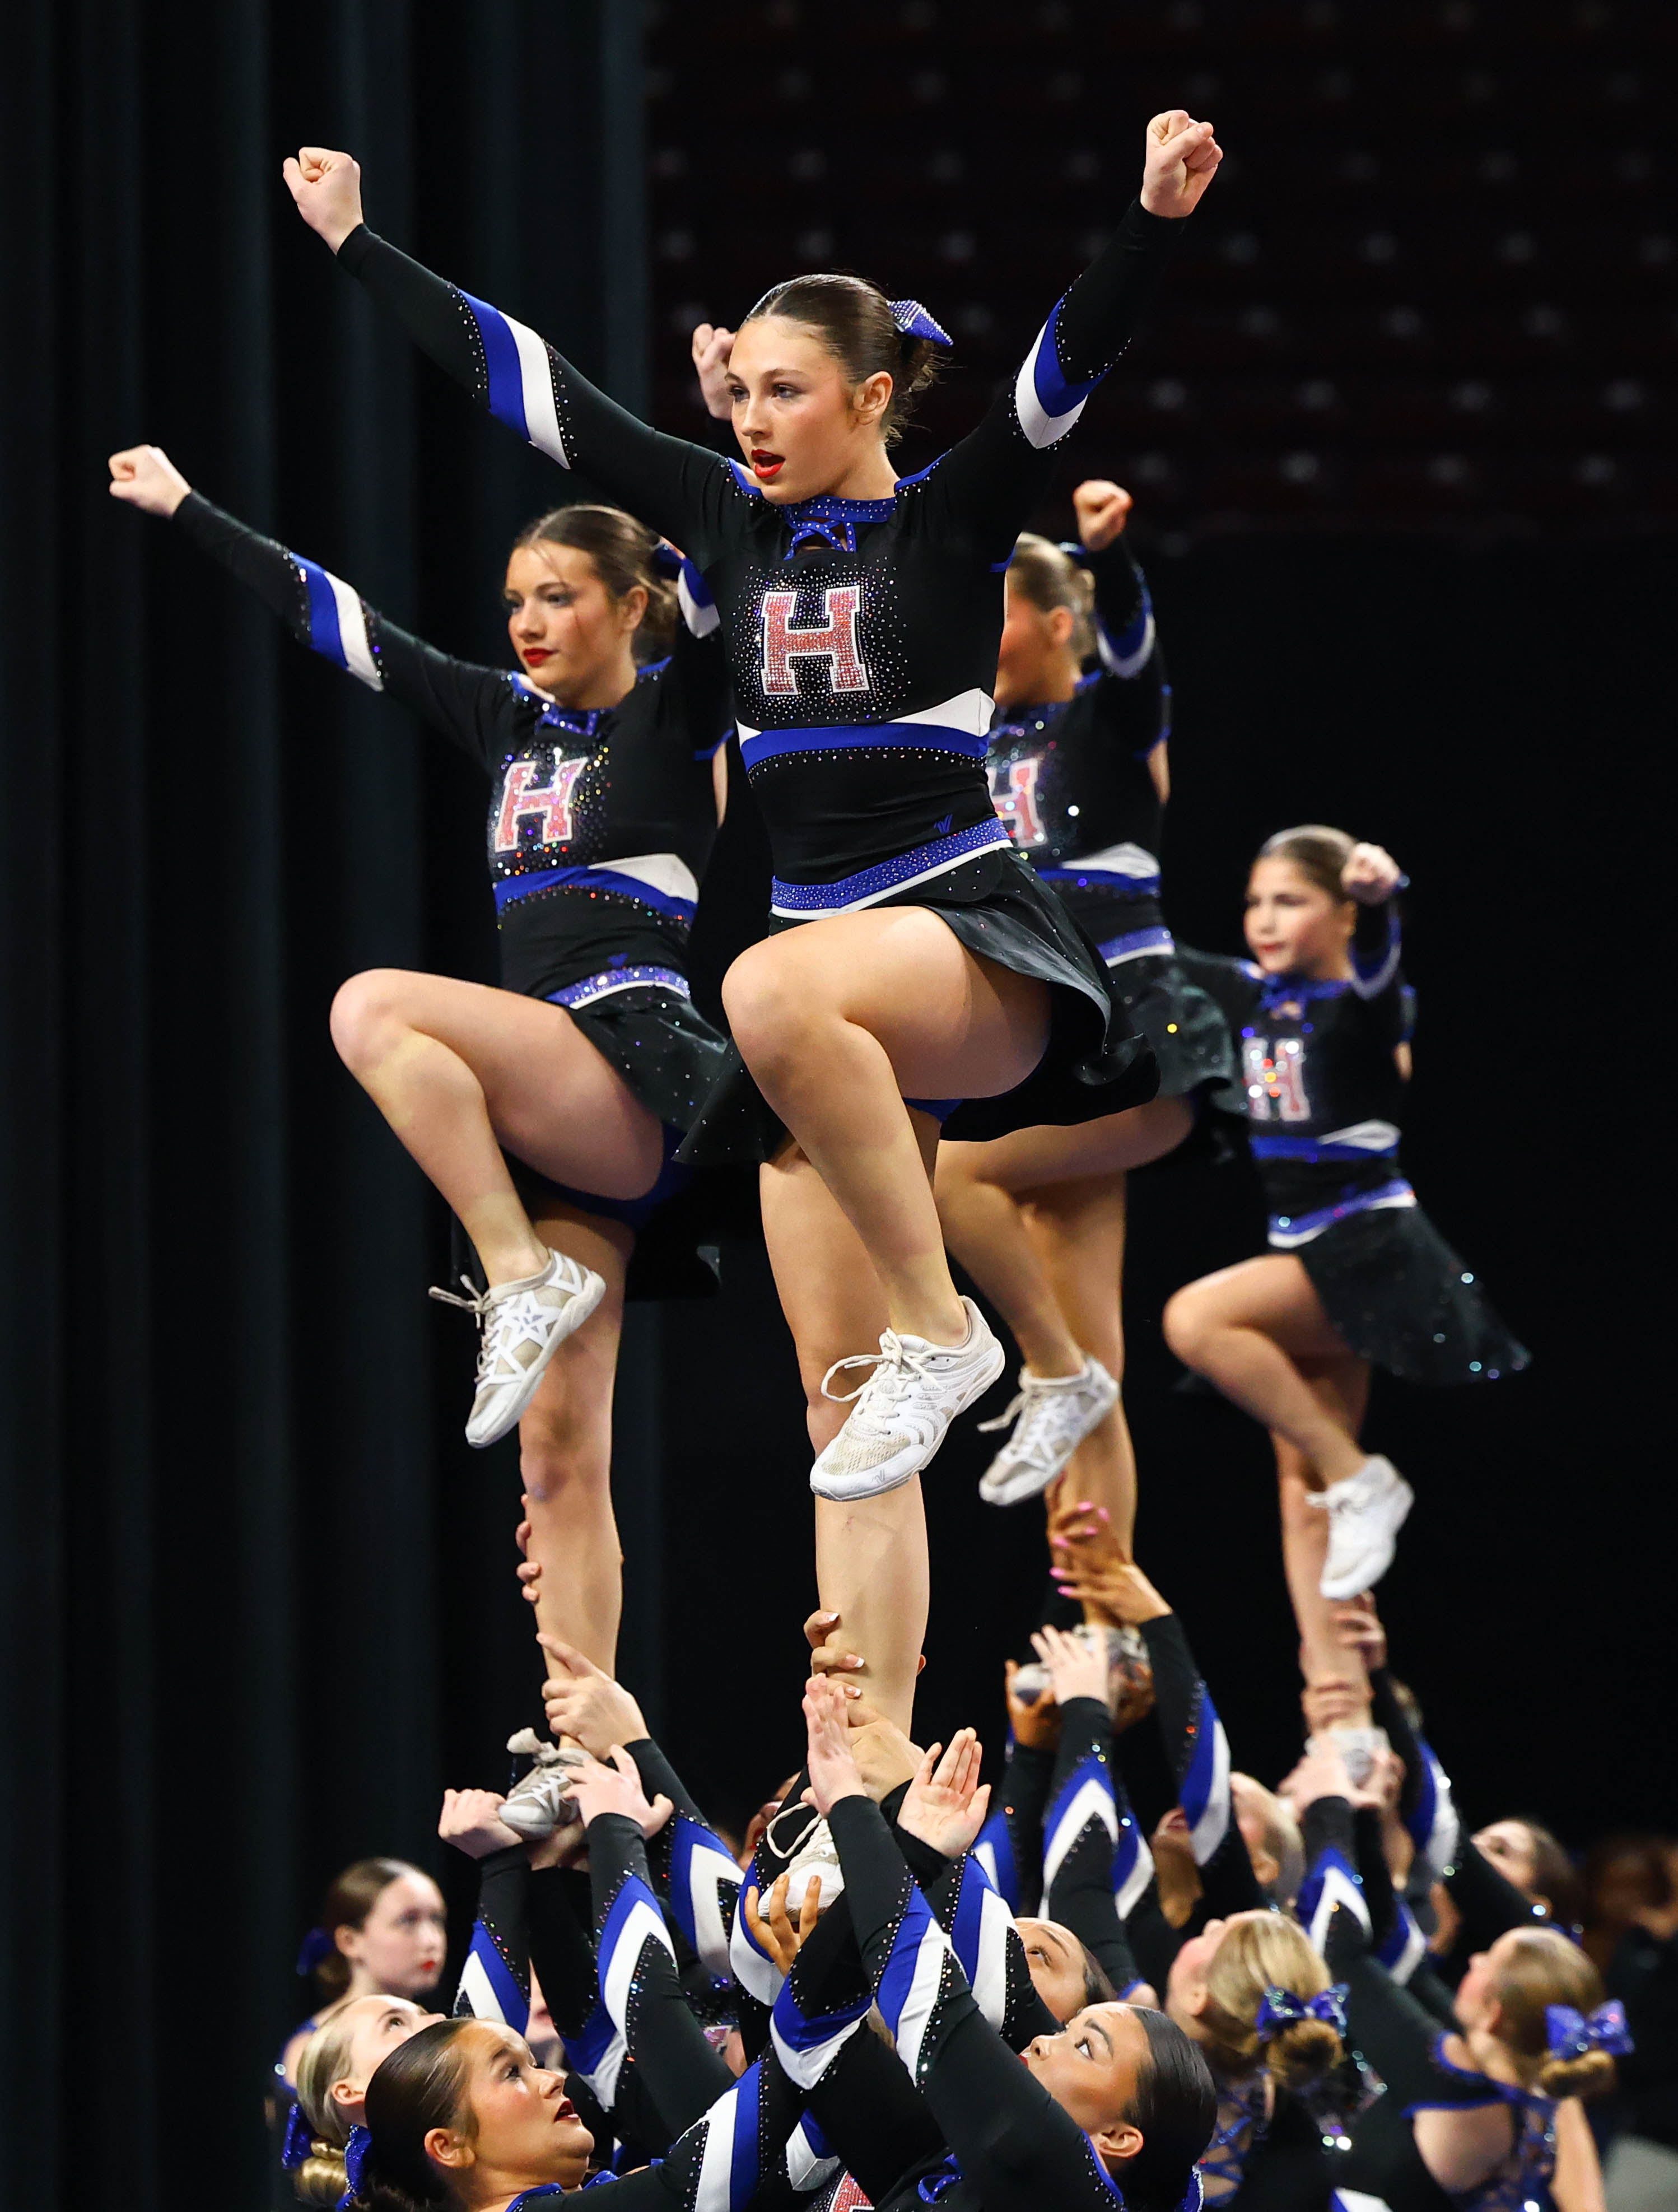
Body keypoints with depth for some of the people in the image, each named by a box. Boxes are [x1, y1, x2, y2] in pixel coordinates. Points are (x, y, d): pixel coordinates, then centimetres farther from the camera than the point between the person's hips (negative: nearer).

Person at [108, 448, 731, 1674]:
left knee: (376, 1009, -26)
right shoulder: (512, 722, 20)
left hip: (643, 1076, -7)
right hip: (554, 1121, 7)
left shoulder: (679, 710, 3)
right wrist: (186, 509, 30)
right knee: (560, 1456, -1)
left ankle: (526, 1283, -21)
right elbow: (338, 619, 26)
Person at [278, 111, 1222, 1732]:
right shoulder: (728, 518, 11)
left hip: (977, 950, -6)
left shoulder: (954, 518, -2)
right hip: (833, 978, 6)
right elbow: (524, 384, 15)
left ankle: (938, 1325, -24)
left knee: (776, 993, -40)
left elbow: (1066, 367, -18)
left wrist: (1156, 220, -34)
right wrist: (355, 245, 17)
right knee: (840, 1418, 0)